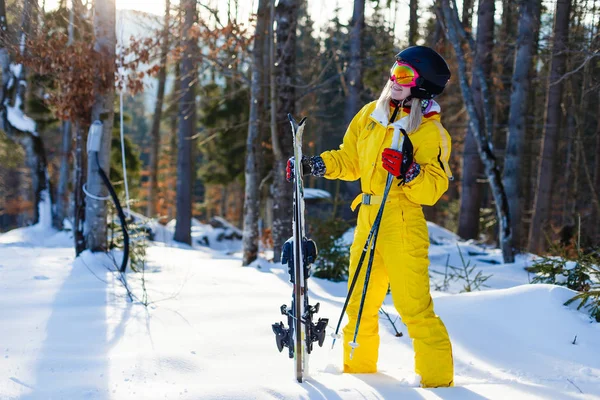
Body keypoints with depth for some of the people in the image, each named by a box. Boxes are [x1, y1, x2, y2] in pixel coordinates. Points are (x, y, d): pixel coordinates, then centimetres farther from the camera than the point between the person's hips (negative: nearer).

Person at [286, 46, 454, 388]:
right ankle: (359, 368, 31)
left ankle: (439, 377, 1)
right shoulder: (371, 115, 11)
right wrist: (314, 165, 11)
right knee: (360, 303, 15)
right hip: (367, 220, 7)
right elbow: (349, 161, 22)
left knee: (413, 306, -10)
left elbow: (433, 189, -14)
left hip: (404, 223, -6)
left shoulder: (431, 132, -7)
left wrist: (408, 171, -30)